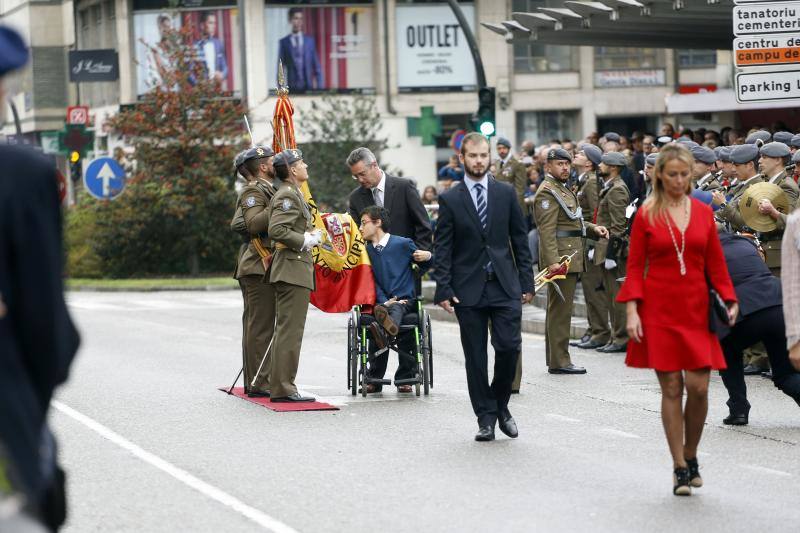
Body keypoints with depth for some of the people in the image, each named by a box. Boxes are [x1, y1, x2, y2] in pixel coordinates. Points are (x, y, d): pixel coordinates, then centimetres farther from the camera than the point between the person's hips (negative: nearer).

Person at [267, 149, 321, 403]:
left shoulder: (292, 194, 19)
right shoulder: (288, 195, -14)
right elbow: (276, 230, -24)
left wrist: (310, 236, 14)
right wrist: (305, 241, -16)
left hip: (291, 270, 11)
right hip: (293, 269, -11)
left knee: (285, 330, 13)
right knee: (290, 330, -10)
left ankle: (279, 385, 18)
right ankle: (283, 388, -10)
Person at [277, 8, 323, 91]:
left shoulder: (310, 40, 9)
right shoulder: (283, 43, 4)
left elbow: (317, 67, 9)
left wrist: (320, 87, 3)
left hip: (308, 87, 1)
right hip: (292, 87, -1)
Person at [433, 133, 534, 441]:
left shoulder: (506, 193, 7)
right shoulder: (450, 200, 2)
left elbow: (519, 240, 10)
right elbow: (442, 249, 1)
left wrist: (526, 282, 5)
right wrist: (444, 290, -7)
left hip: (505, 285, 1)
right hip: (468, 289, -1)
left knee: (509, 347, -9)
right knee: (475, 357, 2)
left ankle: (500, 405, 13)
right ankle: (485, 417, 11)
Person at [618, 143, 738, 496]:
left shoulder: (703, 213, 7)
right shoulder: (647, 215, 1)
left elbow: (715, 263, 11)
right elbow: (635, 266, 1)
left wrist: (729, 299, -1)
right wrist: (632, 310, -9)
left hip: (697, 309, 2)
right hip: (659, 311, -2)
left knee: (698, 387, -6)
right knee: (671, 388, -2)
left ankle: (690, 455, 17)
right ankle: (680, 468, 5)